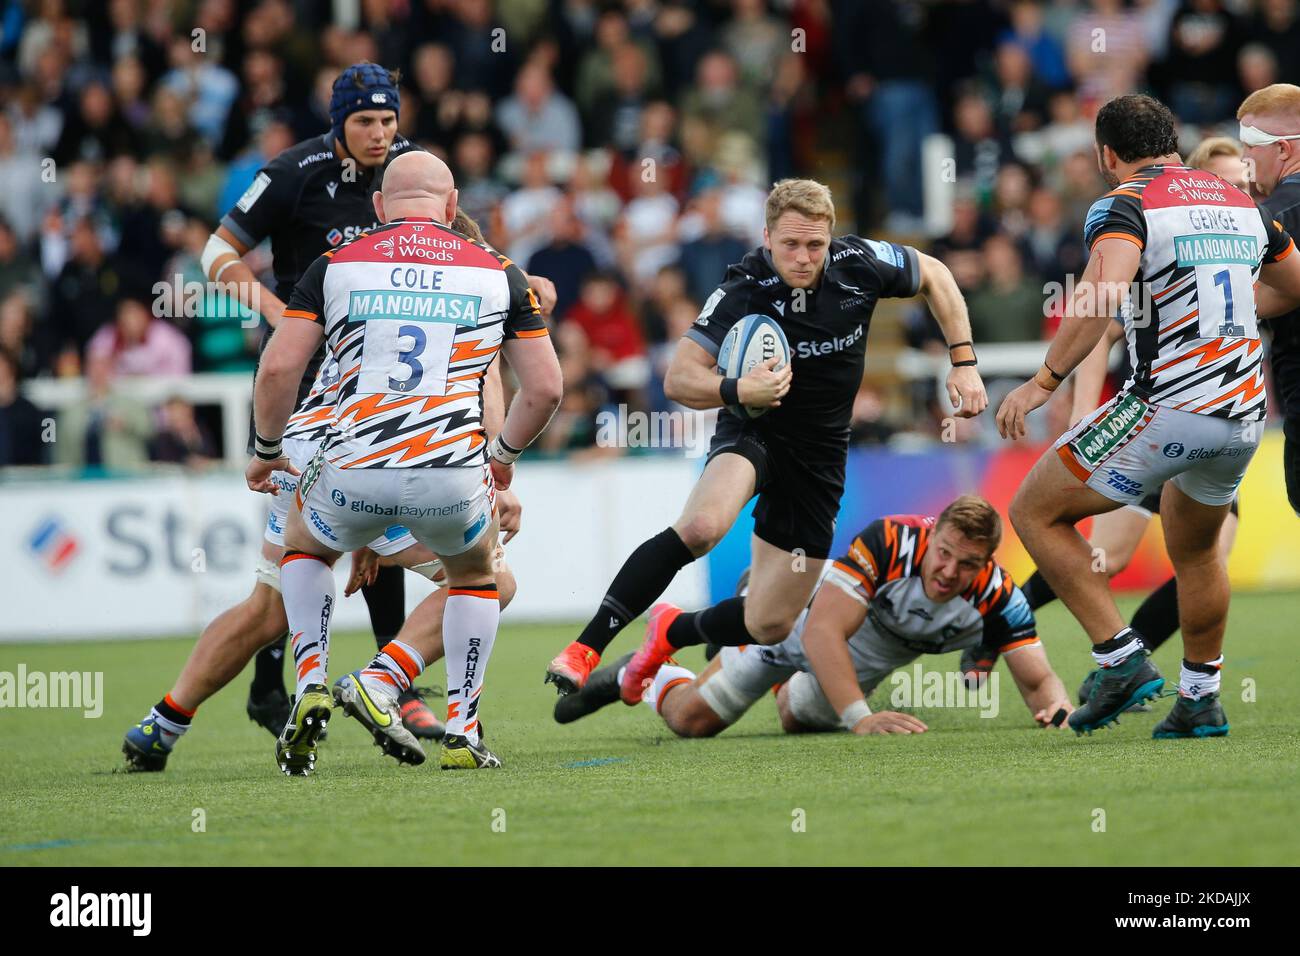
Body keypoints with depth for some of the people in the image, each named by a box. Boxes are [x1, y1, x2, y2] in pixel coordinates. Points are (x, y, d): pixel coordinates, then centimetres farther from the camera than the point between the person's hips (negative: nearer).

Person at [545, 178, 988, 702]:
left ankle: (672, 631, 35)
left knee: (768, 625, 3)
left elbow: (934, 276, 6)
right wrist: (736, 390, -43)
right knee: (701, 525, -38)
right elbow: (679, 378, -23)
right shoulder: (744, 292, -23)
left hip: (819, 456, 4)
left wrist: (963, 362, 0)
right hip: (753, 431, -4)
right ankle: (586, 648, -30)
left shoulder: (859, 264, -14)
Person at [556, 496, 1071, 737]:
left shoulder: (996, 597, -32)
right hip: (808, 611, -4)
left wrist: (1056, 706, -52)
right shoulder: (888, 542, -42)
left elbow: (1037, 680, -28)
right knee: (693, 720, -3)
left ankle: (784, 684, 54)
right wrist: (860, 717, -57)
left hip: (869, 656, 4)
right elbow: (823, 631, -47)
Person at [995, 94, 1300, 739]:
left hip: (1166, 411, -7)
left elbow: (1103, 292, -26)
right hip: (1242, 418, 7)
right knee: (1195, 550, 30)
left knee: (1035, 512, 6)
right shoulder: (1242, 205, 14)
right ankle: (1200, 701, 33)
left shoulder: (1124, 206, -6)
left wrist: (1045, 380, -23)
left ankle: (1121, 660, -2)